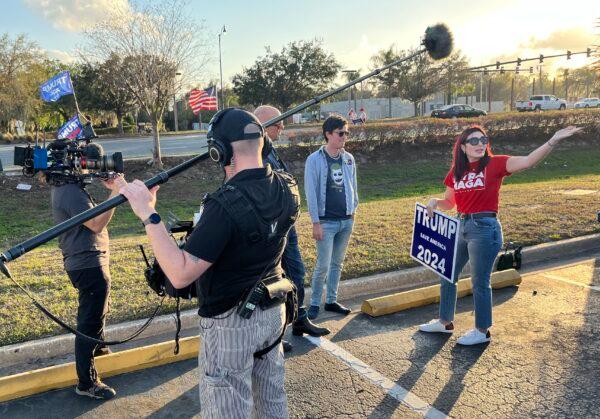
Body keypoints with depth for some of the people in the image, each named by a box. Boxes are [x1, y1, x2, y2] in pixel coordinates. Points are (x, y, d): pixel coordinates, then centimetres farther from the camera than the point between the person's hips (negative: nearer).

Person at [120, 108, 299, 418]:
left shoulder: (224, 205, -29)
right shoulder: (287, 188, -7)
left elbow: (180, 275, -29)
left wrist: (148, 215, -27)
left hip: (231, 324, -7)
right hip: (274, 312, 7)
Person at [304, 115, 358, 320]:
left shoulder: (348, 158, 6)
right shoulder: (315, 160, -9)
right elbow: (311, 193, -10)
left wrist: (353, 209, 11)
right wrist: (316, 222, -12)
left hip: (347, 221, 5)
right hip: (326, 222, -5)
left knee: (337, 264, 13)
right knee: (323, 266, -3)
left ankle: (331, 300, 26)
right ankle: (314, 304, 13)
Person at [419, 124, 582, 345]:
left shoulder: (494, 164, -9)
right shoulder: (456, 171, 6)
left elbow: (528, 161, -23)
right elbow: (450, 203, 16)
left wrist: (553, 141, -35)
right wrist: (435, 202, -5)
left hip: (484, 228, -6)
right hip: (461, 226, 6)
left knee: (480, 282, 4)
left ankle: (482, 331, 24)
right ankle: (445, 322, 34)